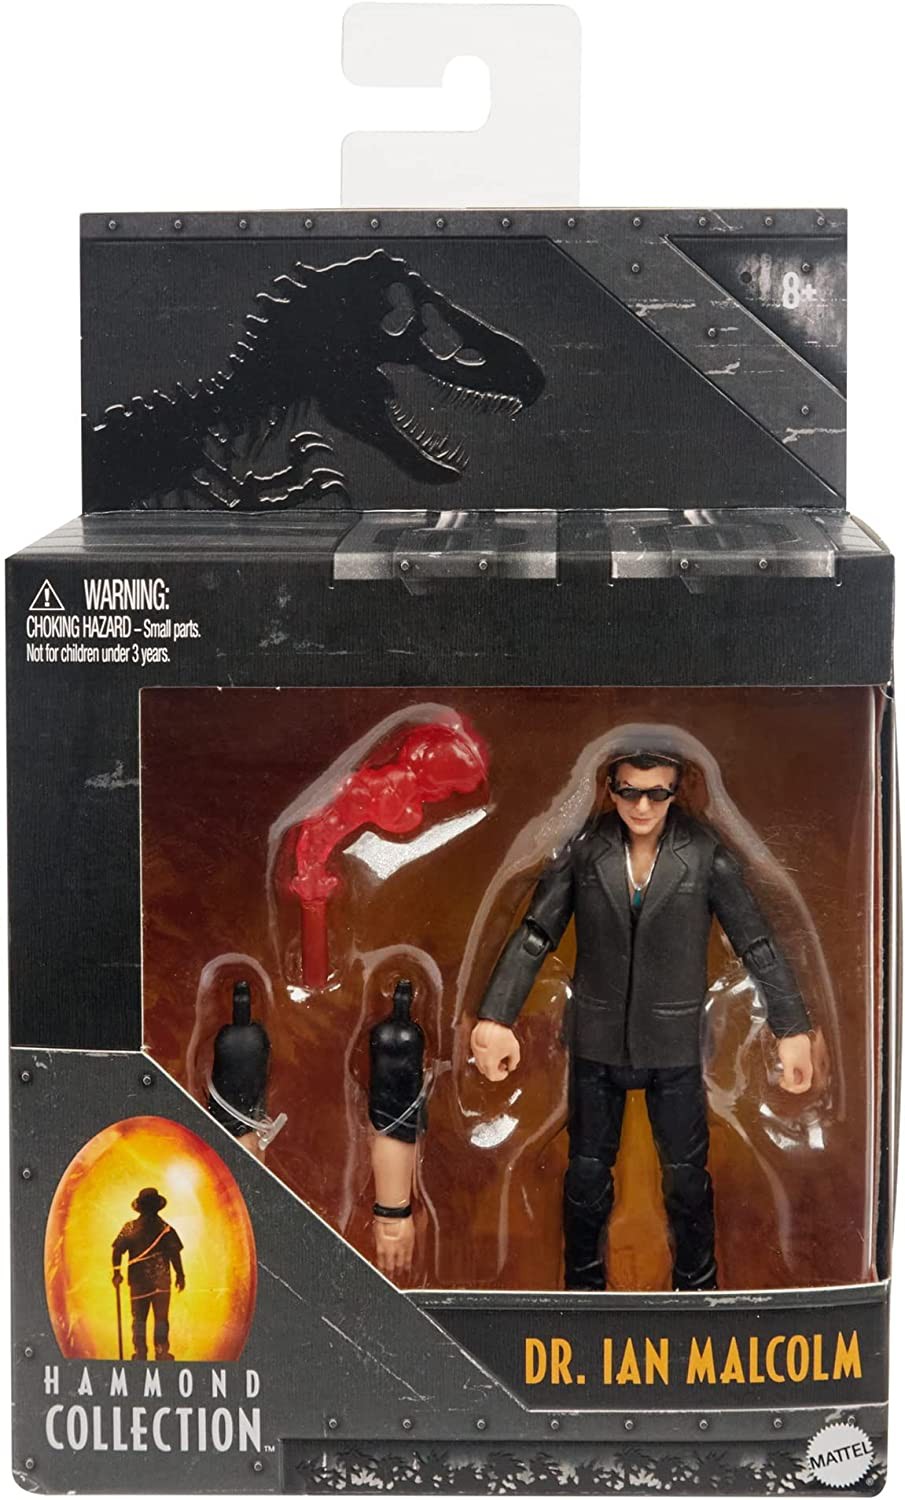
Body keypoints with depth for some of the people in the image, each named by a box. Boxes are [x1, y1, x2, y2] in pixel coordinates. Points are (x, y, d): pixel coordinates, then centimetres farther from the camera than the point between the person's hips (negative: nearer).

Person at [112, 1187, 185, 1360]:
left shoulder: (129, 1228, -1)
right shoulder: (165, 1229, -5)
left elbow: (117, 1250, -6)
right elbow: (175, 1254, -5)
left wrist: (117, 1272, 1)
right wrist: (180, 1275, 4)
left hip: (138, 1281, 1)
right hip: (160, 1281, -1)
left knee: (139, 1318, 10)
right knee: (161, 1318, 6)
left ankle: (139, 1353, 9)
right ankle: (161, 1352, 4)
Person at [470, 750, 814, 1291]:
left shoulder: (705, 854, -12)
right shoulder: (583, 848, -10)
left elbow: (757, 942, -7)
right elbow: (535, 935, -6)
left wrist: (792, 1029, -7)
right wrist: (497, 1019, -11)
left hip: (675, 1044, -1)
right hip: (598, 1041, 1)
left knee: (687, 1175, 13)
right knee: (588, 1174, 14)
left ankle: (697, 1284, 35)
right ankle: (584, 1282, 35)